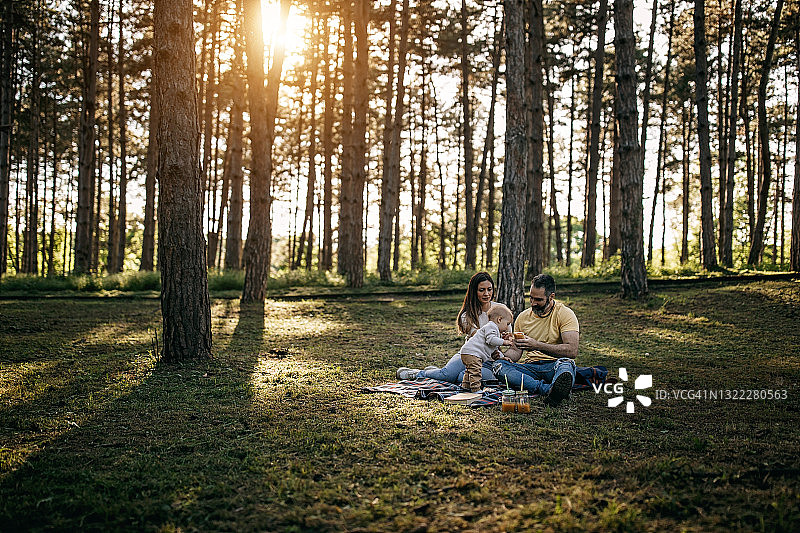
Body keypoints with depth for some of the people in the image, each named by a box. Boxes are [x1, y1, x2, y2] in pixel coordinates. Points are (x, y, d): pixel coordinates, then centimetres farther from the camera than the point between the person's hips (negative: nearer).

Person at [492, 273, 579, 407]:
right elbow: (516, 349, 16)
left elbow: (572, 350, -19)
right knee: (498, 365, -24)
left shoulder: (565, 314, -6)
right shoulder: (523, 317, 10)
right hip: (531, 367, 4)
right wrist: (506, 357, -9)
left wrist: (537, 345, -27)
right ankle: (547, 389, -44)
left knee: (565, 363, -38)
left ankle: (555, 392, -71)